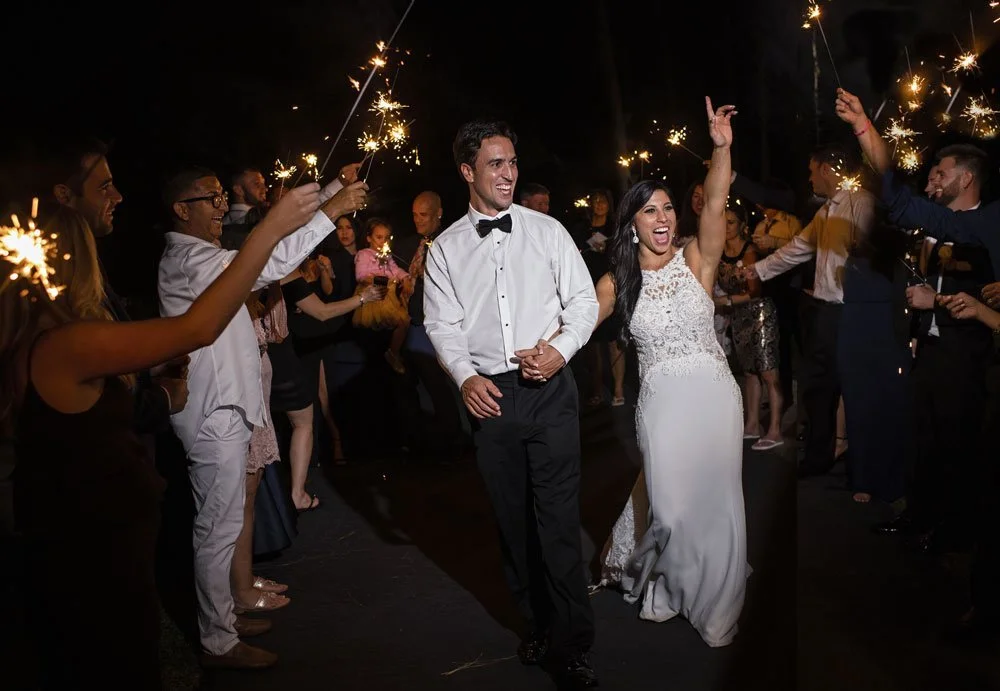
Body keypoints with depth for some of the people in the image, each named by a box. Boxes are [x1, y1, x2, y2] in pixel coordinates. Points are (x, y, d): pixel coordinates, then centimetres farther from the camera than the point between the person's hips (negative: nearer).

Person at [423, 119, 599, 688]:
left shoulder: (547, 230, 5)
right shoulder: (446, 248, 7)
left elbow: (584, 300, 5)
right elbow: (442, 324, 4)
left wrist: (561, 348, -12)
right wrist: (465, 376, -12)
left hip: (550, 389, -2)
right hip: (489, 394, 2)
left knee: (559, 519, -4)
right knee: (513, 518, 12)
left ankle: (573, 645, 8)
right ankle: (537, 622, 30)